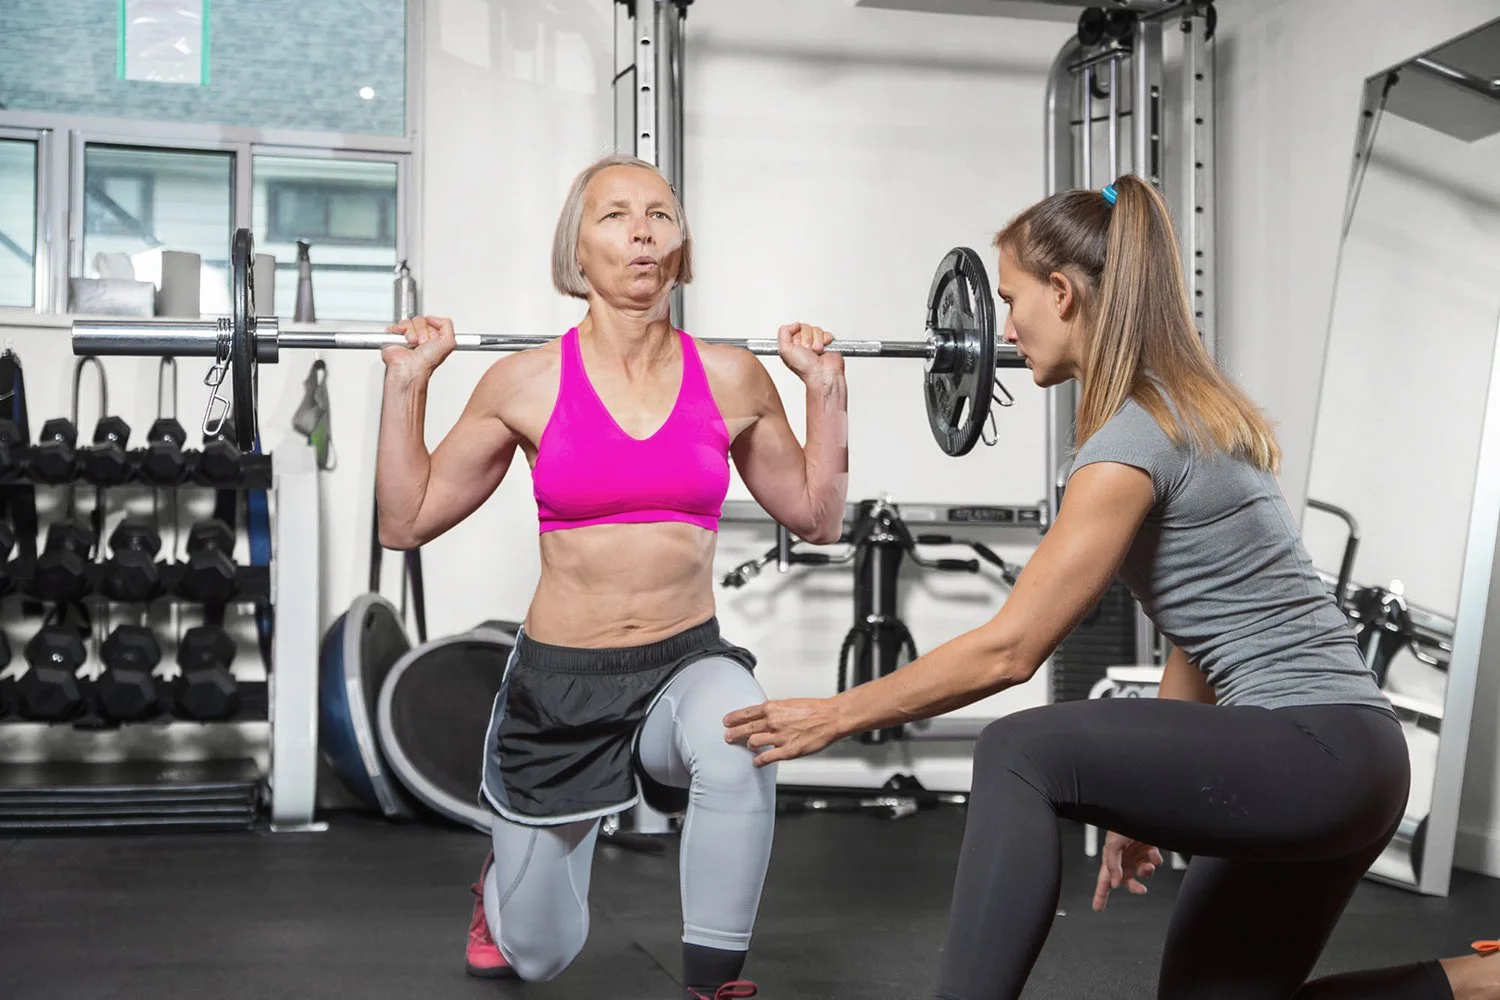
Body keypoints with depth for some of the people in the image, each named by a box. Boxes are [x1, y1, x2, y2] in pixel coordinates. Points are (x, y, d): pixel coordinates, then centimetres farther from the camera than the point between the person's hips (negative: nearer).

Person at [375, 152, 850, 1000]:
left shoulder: (731, 379, -3)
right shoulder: (526, 383, -7)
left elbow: (817, 516, 8)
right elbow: (408, 522, 1)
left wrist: (828, 389, 0)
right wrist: (408, 385, -7)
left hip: (688, 664, 0)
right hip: (559, 680, 0)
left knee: (737, 743, -39)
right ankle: (502, 885, 53)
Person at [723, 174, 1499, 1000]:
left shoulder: (1131, 441, -16)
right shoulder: (1192, 410, 13)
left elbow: (1009, 649, -17)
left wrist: (838, 714, -8)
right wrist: (1146, 801, 20)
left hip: (1317, 751, -10)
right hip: (1339, 763, 10)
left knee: (1021, 755, -22)